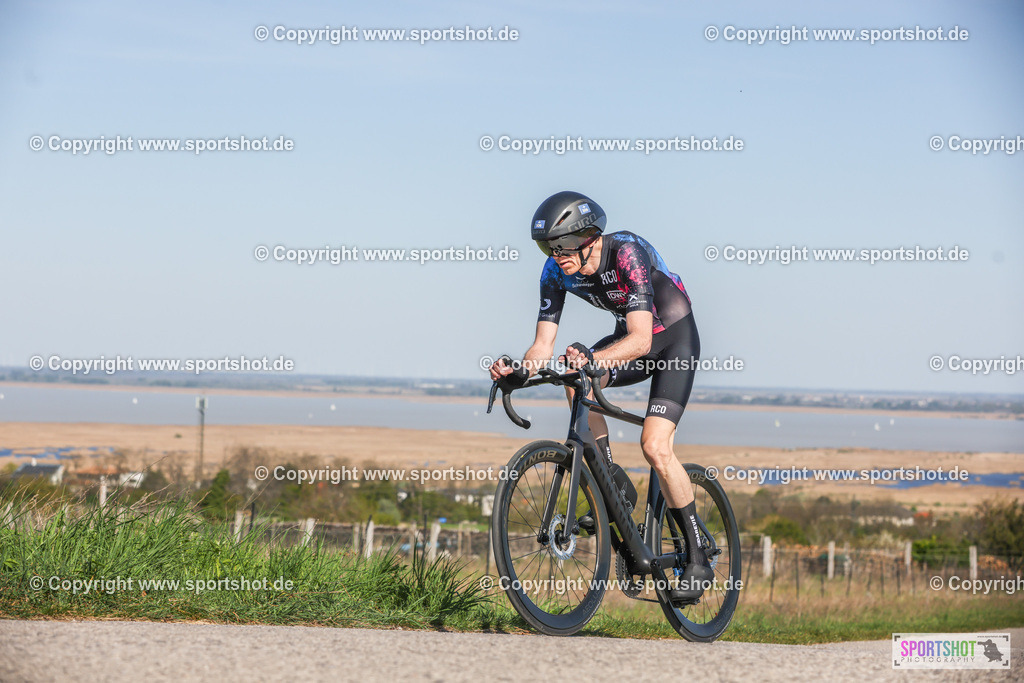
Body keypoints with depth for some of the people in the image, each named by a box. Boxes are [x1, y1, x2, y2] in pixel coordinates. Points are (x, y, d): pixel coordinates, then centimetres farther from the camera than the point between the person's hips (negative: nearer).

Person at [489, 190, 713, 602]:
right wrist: (519, 372, -36)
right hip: (630, 337, 6)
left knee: (655, 447, -21)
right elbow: (544, 344, -15)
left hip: (674, 339, -6)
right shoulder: (557, 271, -15)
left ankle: (698, 560, -8)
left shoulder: (627, 253, -33)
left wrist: (592, 358, -57)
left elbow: (641, 340, -40)